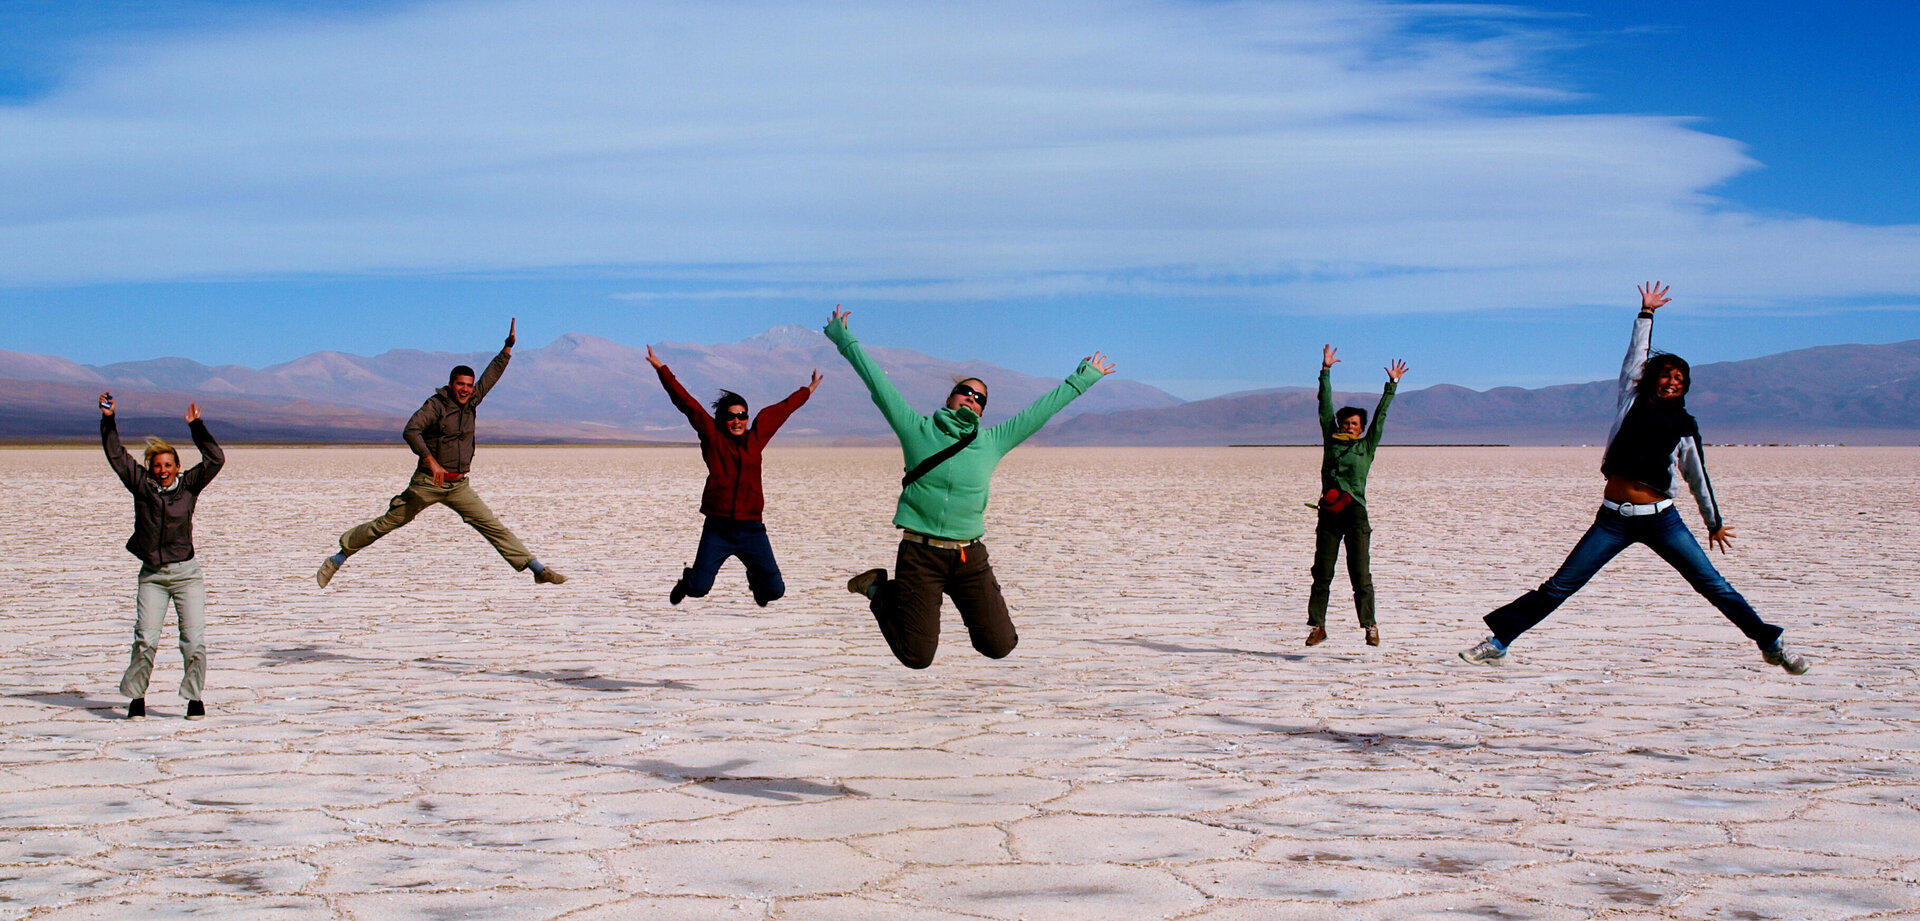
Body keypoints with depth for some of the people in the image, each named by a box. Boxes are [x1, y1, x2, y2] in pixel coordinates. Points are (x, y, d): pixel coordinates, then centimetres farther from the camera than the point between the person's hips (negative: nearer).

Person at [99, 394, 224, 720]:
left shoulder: (188, 485, 3)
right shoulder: (141, 485, 5)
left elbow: (215, 459, -5)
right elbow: (116, 456, 6)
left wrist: (196, 425, -9)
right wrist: (108, 419, 0)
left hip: (186, 573, -1)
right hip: (151, 575, 1)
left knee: (194, 641, -7)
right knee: (145, 641, -8)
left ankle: (194, 697, 9)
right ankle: (136, 696, 9)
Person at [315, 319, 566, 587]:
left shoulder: (470, 402, 9)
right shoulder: (435, 404, -10)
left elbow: (491, 375, 21)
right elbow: (411, 431, -23)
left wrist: (508, 347, 15)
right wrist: (431, 462, -34)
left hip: (459, 485, 5)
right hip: (427, 484, -5)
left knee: (492, 525, 0)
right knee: (387, 523, 1)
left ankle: (537, 570, -2)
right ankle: (337, 559, 13)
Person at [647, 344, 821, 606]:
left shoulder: (756, 437, 10)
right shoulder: (713, 437, 3)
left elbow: (782, 409, 24)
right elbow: (686, 402, 4)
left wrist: (808, 390, 37)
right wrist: (661, 369, 5)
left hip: (752, 529, 3)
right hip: (718, 528, -3)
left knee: (775, 590, 0)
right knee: (699, 588, -9)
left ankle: (755, 579, 39)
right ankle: (687, 581, 31)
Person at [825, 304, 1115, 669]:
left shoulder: (992, 442, 12)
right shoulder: (917, 430, 4)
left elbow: (1041, 410, 20)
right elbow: (877, 381, 8)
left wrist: (1082, 379, 27)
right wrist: (844, 339, 12)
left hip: (970, 557, 3)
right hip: (920, 553, -3)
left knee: (999, 646, 1)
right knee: (917, 657, -1)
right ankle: (879, 589, 26)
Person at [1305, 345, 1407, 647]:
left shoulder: (1367, 446, 10)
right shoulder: (1331, 440, 13)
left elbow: (1380, 415, 11)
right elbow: (1325, 407, 14)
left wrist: (1392, 384, 11)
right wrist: (1326, 370, 14)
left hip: (1355, 513, -2)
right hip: (1329, 514, 2)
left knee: (1361, 575, -5)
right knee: (1322, 574, 2)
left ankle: (1369, 626, -3)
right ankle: (1317, 626, 6)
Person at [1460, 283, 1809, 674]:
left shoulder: (1684, 425, 8)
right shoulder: (1632, 401, 8)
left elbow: (1697, 476, 17)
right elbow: (1636, 355, 7)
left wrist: (1714, 522, 23)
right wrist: (1646, 313, 9)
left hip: (1661, 519, 0)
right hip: (1614, 519, 0)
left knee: (1713, 585, -2)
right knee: (1559, 587, -2)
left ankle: (1771, 644, 10)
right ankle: (1499, 641, 4)